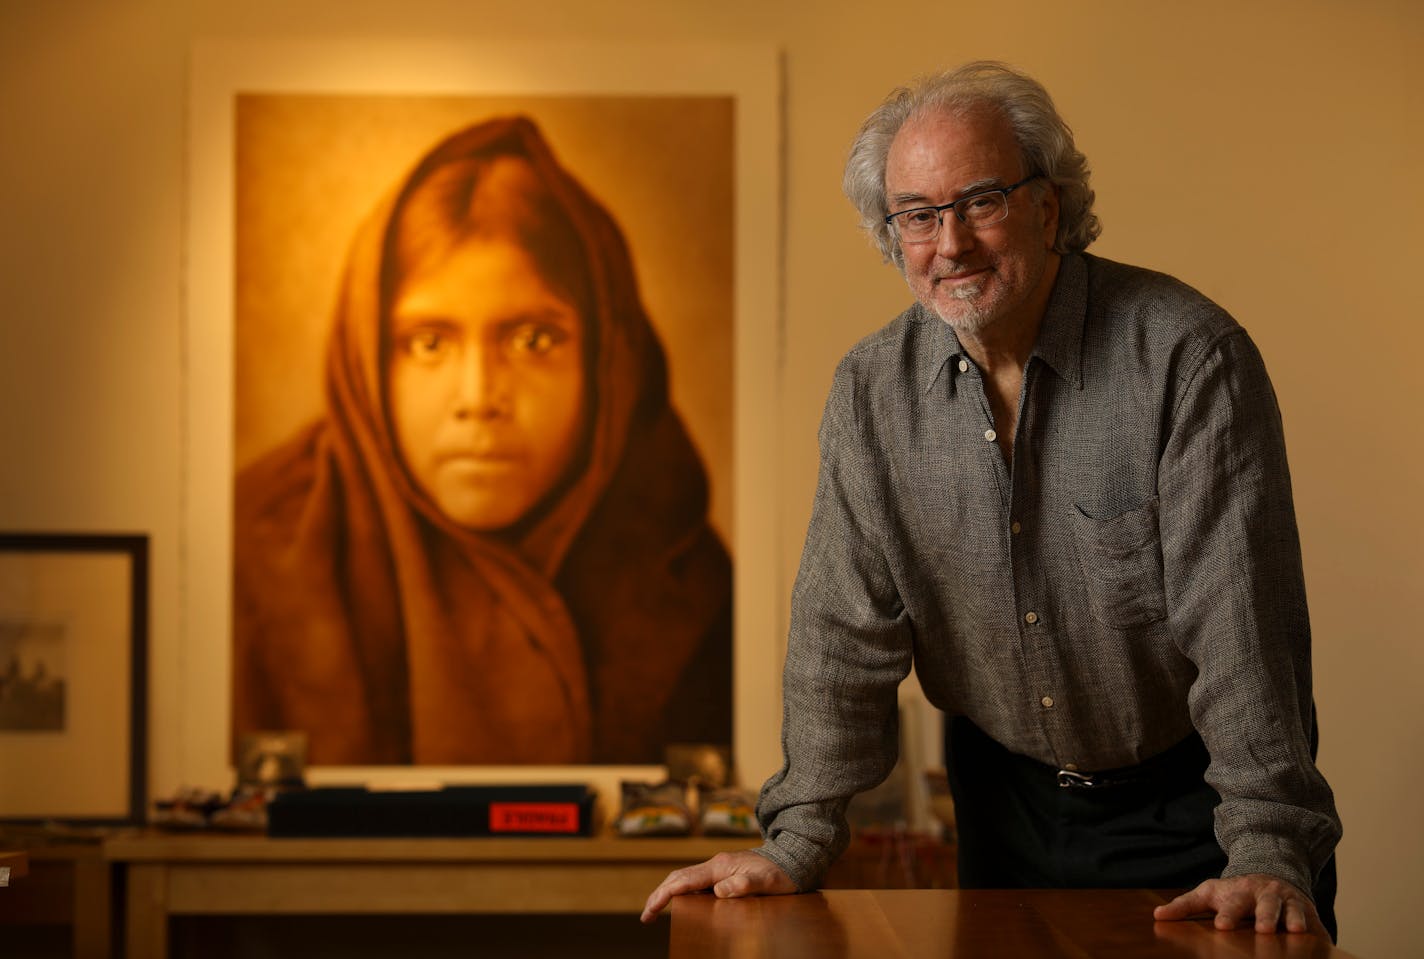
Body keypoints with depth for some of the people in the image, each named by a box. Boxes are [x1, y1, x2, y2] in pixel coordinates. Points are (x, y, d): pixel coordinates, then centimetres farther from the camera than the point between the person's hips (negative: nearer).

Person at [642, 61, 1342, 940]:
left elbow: (1240, 619, -23)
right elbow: (847, 628, -3)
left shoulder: (1187, 356, -19)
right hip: (1009, 798, 4)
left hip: (1188, 802, -3)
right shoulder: (873, 389, -5)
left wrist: (1268, 852, -29)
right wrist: (799, 841, -11)